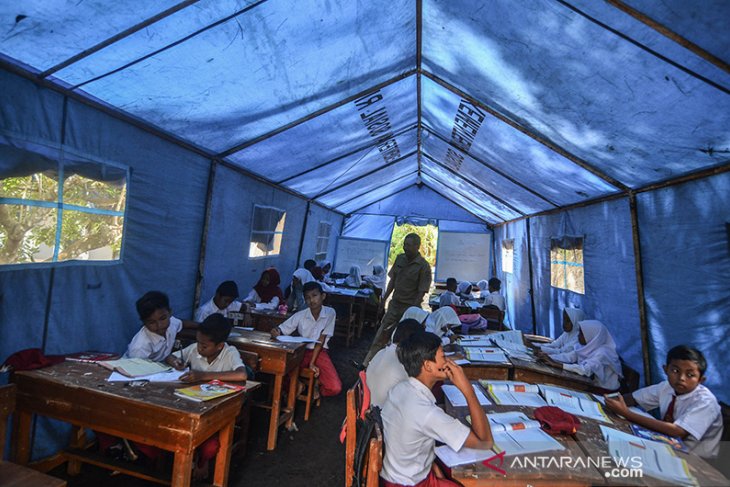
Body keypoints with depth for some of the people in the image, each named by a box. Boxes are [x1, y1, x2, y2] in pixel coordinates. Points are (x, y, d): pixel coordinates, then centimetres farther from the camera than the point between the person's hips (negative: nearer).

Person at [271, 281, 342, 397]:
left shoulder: (330, 313, -13)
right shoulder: (300, 315, -9)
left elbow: (321, 339, -13)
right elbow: (283, 329, -5)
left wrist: (312, 362, -16)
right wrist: (276, 331, -30)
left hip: (320, 352, -1)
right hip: (302, 351, 1)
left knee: (335, 388, -19)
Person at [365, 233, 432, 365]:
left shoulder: (423, 266, -13)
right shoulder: (400, 258, 3)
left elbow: (421, 292, -13)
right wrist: (384, 299, 9)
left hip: (410, 308, -5)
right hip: (394, 304, 5)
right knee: (381, 335, 6)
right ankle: (366, 364, 14)